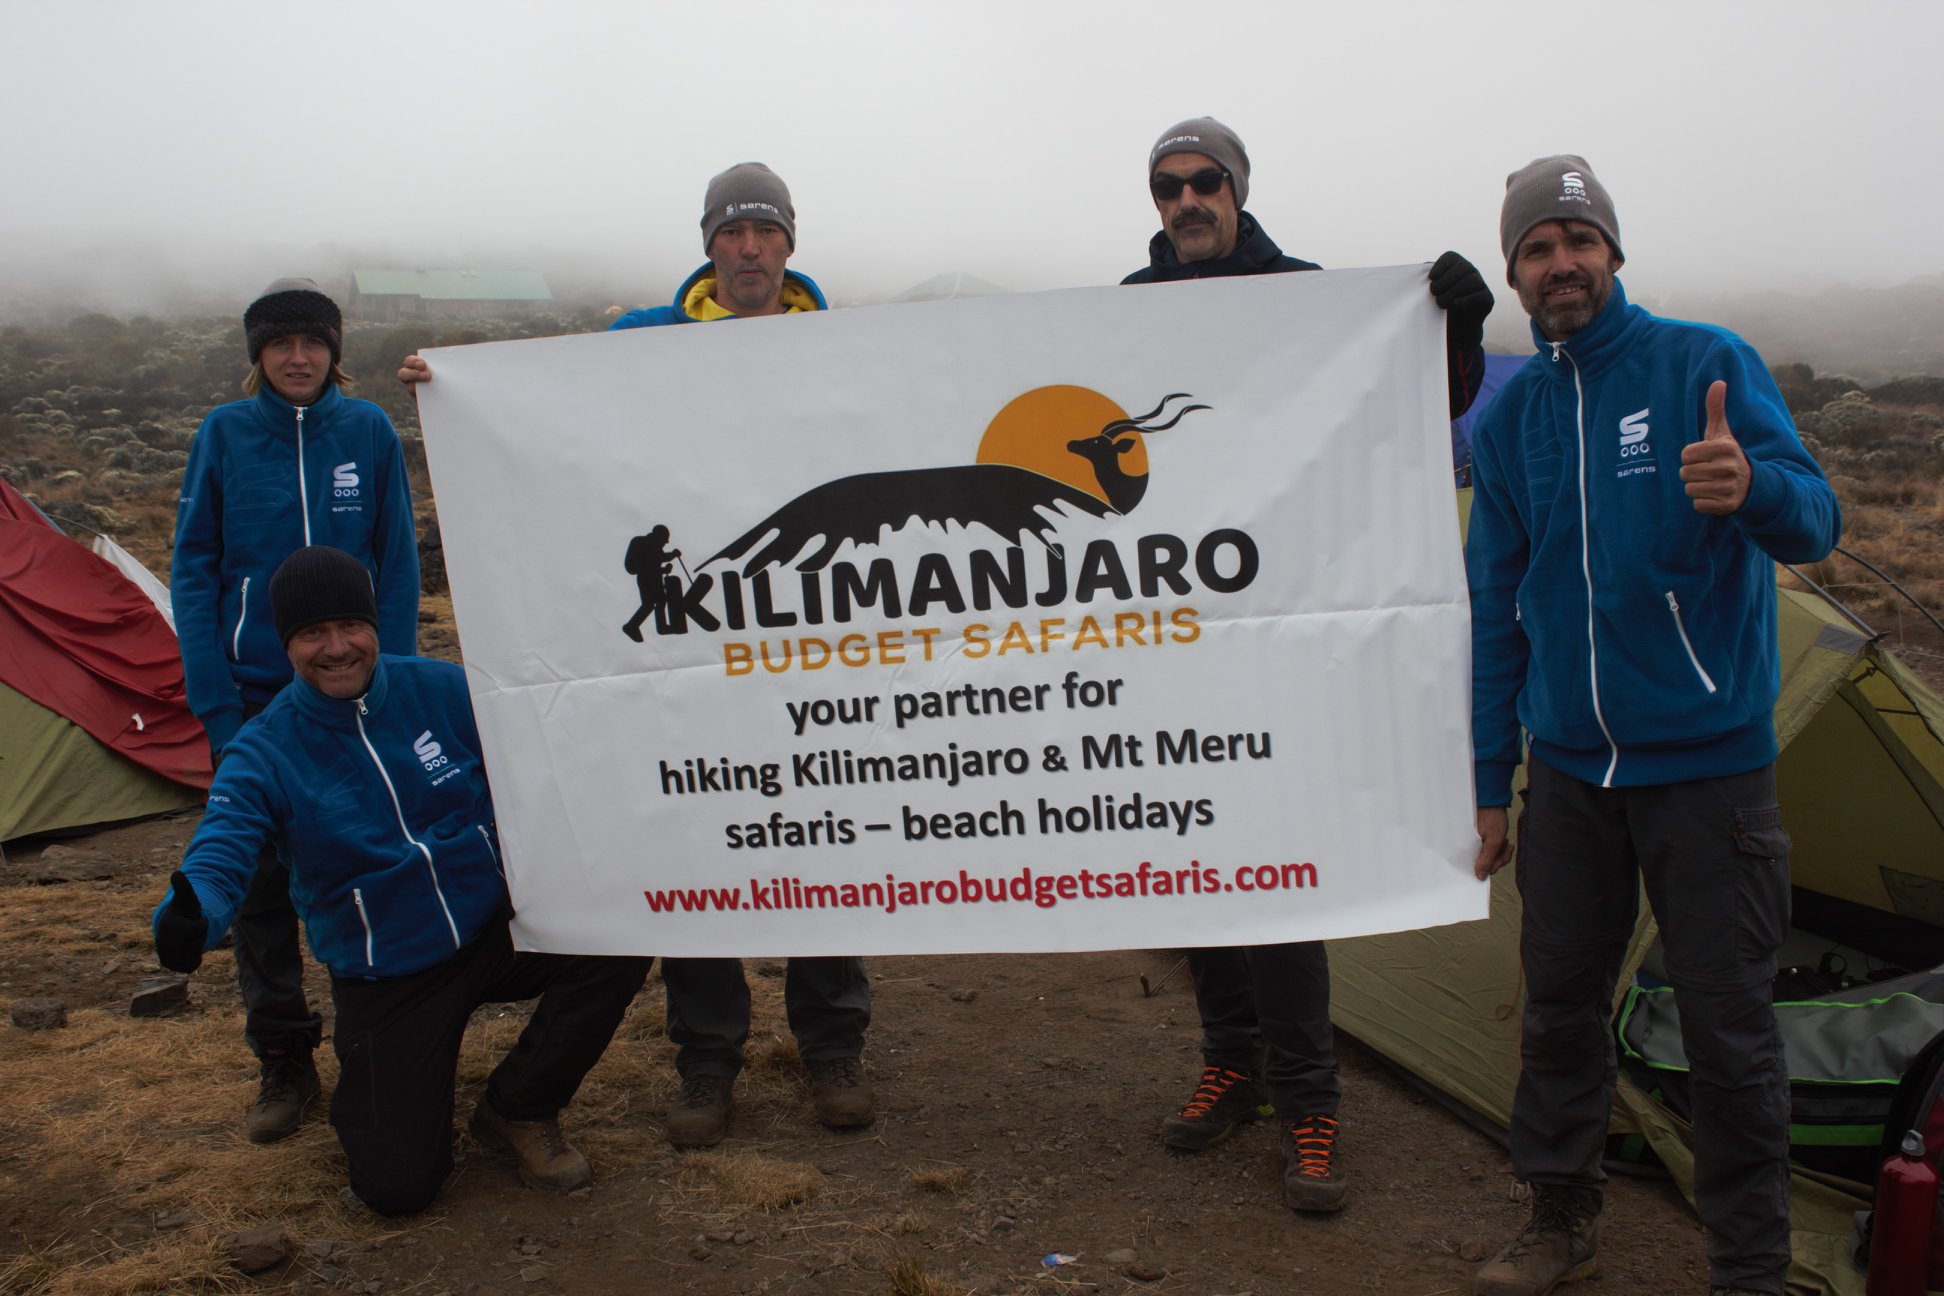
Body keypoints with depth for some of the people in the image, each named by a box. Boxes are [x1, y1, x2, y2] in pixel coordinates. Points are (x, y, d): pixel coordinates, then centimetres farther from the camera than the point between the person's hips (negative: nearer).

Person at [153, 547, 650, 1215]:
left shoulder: (444, 691, -6)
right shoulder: (264, 753, -11)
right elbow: (218, 859, -23)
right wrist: (189, 919, -46)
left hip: (493, 928, 2)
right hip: (383, 977, -2)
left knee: (620, 940, -25)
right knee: (398, 1186, -11)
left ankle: (517, 1110, 1)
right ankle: (362, 1082, 28)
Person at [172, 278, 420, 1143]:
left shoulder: (369, 431, -1)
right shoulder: (224, 433, -1)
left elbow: (399, 567, 1)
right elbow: (193, 572, 0)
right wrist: (216, 706, -7)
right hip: (255, 696, 0)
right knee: (260, 883, 5)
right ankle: (282, 1061, 20)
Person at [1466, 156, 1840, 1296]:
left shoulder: (1708, 364, -6)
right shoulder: (1509, 416, 5)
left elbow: (1816, 520, -15)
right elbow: (1497, 607, 9)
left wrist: (1753, 487, -40)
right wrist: (1489, 781, 8)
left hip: (1709, 762, -4)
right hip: (1570, 766, 4)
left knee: (1728, 1024, 2)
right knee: (1561, 999, 12)